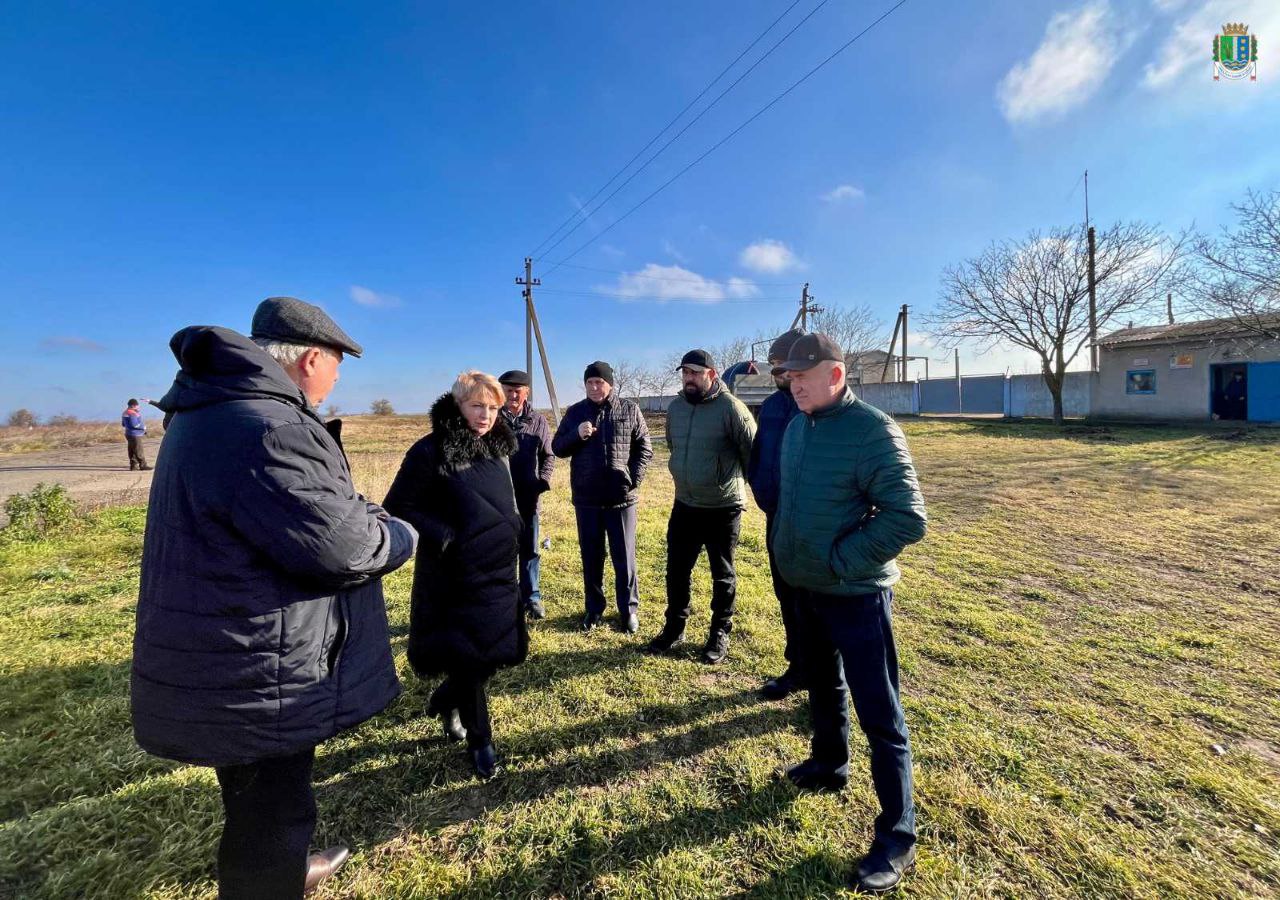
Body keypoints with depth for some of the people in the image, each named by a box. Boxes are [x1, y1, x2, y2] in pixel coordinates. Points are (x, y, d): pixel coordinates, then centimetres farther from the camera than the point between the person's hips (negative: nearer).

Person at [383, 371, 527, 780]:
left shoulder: (499, 449, 6)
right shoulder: (431, 452, -14)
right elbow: (398, 507, -12)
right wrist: (443, 538, -19)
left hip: (499, 574, 6)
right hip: (453, 578, -6)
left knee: (499, 654, 13)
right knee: (466, 659, 6)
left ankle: (445, 701, 43)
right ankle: (480, 739, 30)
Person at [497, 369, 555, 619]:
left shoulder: (538, 421, 3)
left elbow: (548, 455, 7)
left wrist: (543, 480, -7)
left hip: (528, 497, 1)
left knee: (529, 549, 11)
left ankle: (531, 596, 25)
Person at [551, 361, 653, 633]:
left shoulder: (629, 410, 1)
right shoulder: (575, 412, 5)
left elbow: (644, 448, 3)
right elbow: (557, 447, 5)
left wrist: (633, 479, -10)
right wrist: (576, 434, -15)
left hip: (621, 498, -1)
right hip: (586, 499, 2)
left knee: (624, 557, 8)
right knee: (591, 557, 12)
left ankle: (629, 609, 23)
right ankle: (594, 608, 28)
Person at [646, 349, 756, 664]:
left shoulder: (730, 407, -17)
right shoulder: (674, 408, 3)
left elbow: (752, 452, -10)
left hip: (723, 508, -5)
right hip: (684, 505, 5)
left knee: (722, 575, 12)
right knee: (677, 570, 13)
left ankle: (720, 633, 29)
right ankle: (674, 626, 32)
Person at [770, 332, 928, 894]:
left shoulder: (873, 431, -19)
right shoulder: (797, 426, 4)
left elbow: (908, 519, -22)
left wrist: (841, 561, -20)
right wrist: (790, 553, 10)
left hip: (856, 594, -7)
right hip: (807, 586, 8)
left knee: (879, 716, 5)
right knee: (822, 686, 25)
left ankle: (897, 838, 23)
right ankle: (829, 765, 49)